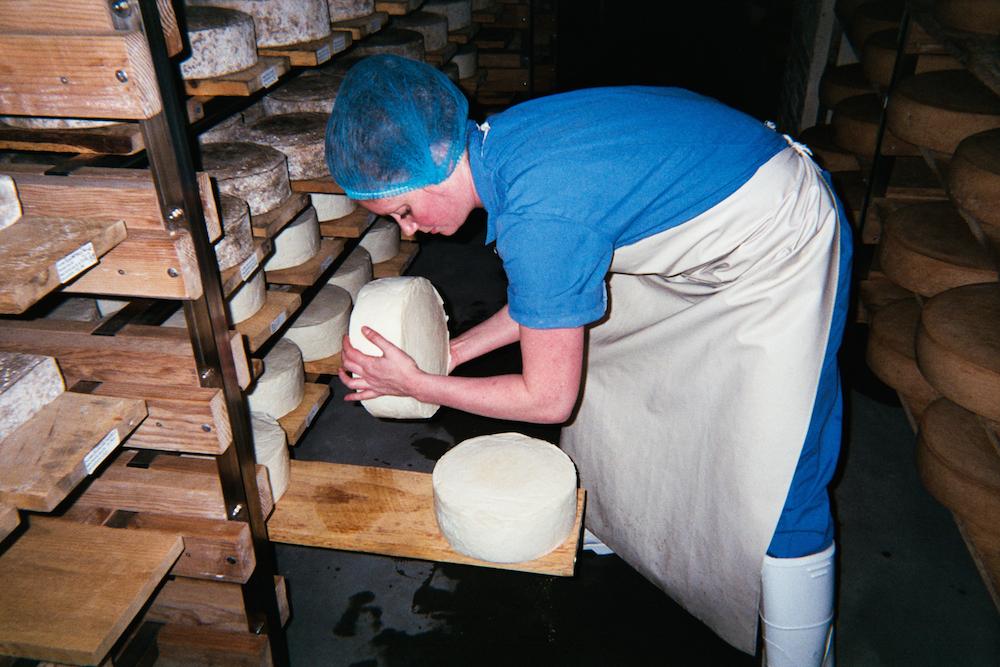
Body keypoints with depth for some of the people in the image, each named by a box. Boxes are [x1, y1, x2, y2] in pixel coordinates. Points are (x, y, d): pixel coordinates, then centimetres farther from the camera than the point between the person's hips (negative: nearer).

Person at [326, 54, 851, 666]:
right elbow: (555, 292, 7)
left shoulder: (538, 215, -35)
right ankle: (608, 528, 42)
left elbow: (549, 398, -22)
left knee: (777, 493, -5)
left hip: (783, 247, -9)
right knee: (598, 361, 19)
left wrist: (415, 383, -13)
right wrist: (459, 349, 5)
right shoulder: (500, 140, -7)